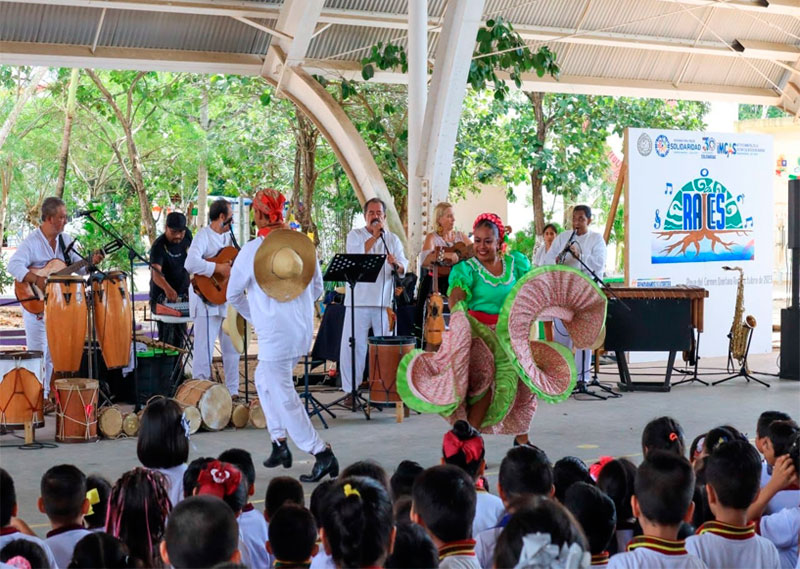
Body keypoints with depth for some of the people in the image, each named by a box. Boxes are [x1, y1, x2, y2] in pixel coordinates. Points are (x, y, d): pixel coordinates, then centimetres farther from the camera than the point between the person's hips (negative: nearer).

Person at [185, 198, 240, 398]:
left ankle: (232, 391, 22)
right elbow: (191, 264, -27)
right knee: (205, 348, -6)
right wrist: (218, 268, -26)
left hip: (228, 299, 9)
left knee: (232, 347, 13)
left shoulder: (228, 237, 15)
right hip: (207, 299, -9)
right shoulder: (204, 236, -12)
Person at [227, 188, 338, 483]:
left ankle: (322, 453, -7)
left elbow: (233, 295, 3)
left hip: (274, 335, -6)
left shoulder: (251, 250, -10)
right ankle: (279, 443, 23)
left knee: (284, 397, 0)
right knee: (264, 378, 25)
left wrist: (254, 317, 20)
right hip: (303, 329, 6)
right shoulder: (303, 243, 2)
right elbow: (317, 288, 12)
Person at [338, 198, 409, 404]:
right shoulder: (355, 235, 8)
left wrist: (396, 264, -22)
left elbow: (403, 268, 1)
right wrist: (375, 235, -13)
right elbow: (356, 255, -12)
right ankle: (350, 390, 4)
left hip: (384, 300, 2)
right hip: (358, 300, -2)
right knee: (353, 345, -3)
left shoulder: (393, 239, 13)